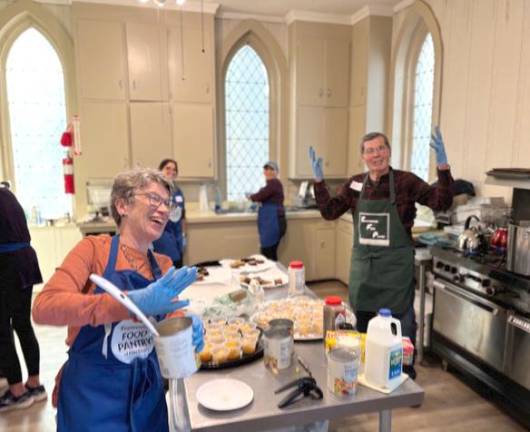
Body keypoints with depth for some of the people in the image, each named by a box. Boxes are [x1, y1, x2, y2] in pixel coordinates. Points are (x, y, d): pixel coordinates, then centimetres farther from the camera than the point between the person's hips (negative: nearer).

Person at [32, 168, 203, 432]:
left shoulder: (164, 266, 2)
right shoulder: (95, 249, -13)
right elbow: (45, 306, -26)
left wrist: (188, 329, -23)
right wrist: (134, 301, -37)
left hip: (147, 393, 5)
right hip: (92, 395, -5)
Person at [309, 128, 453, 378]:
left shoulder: (406, 181, -9)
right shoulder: (355, 184, 1)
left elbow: (442, 203, -17)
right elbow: (329, 213, 2)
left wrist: (443, 165, -30)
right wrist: (318, 180, -7)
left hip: (396, 267, -4)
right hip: (362, 265, 4)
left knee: (402, 326, 12)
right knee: (362, 324, 19)